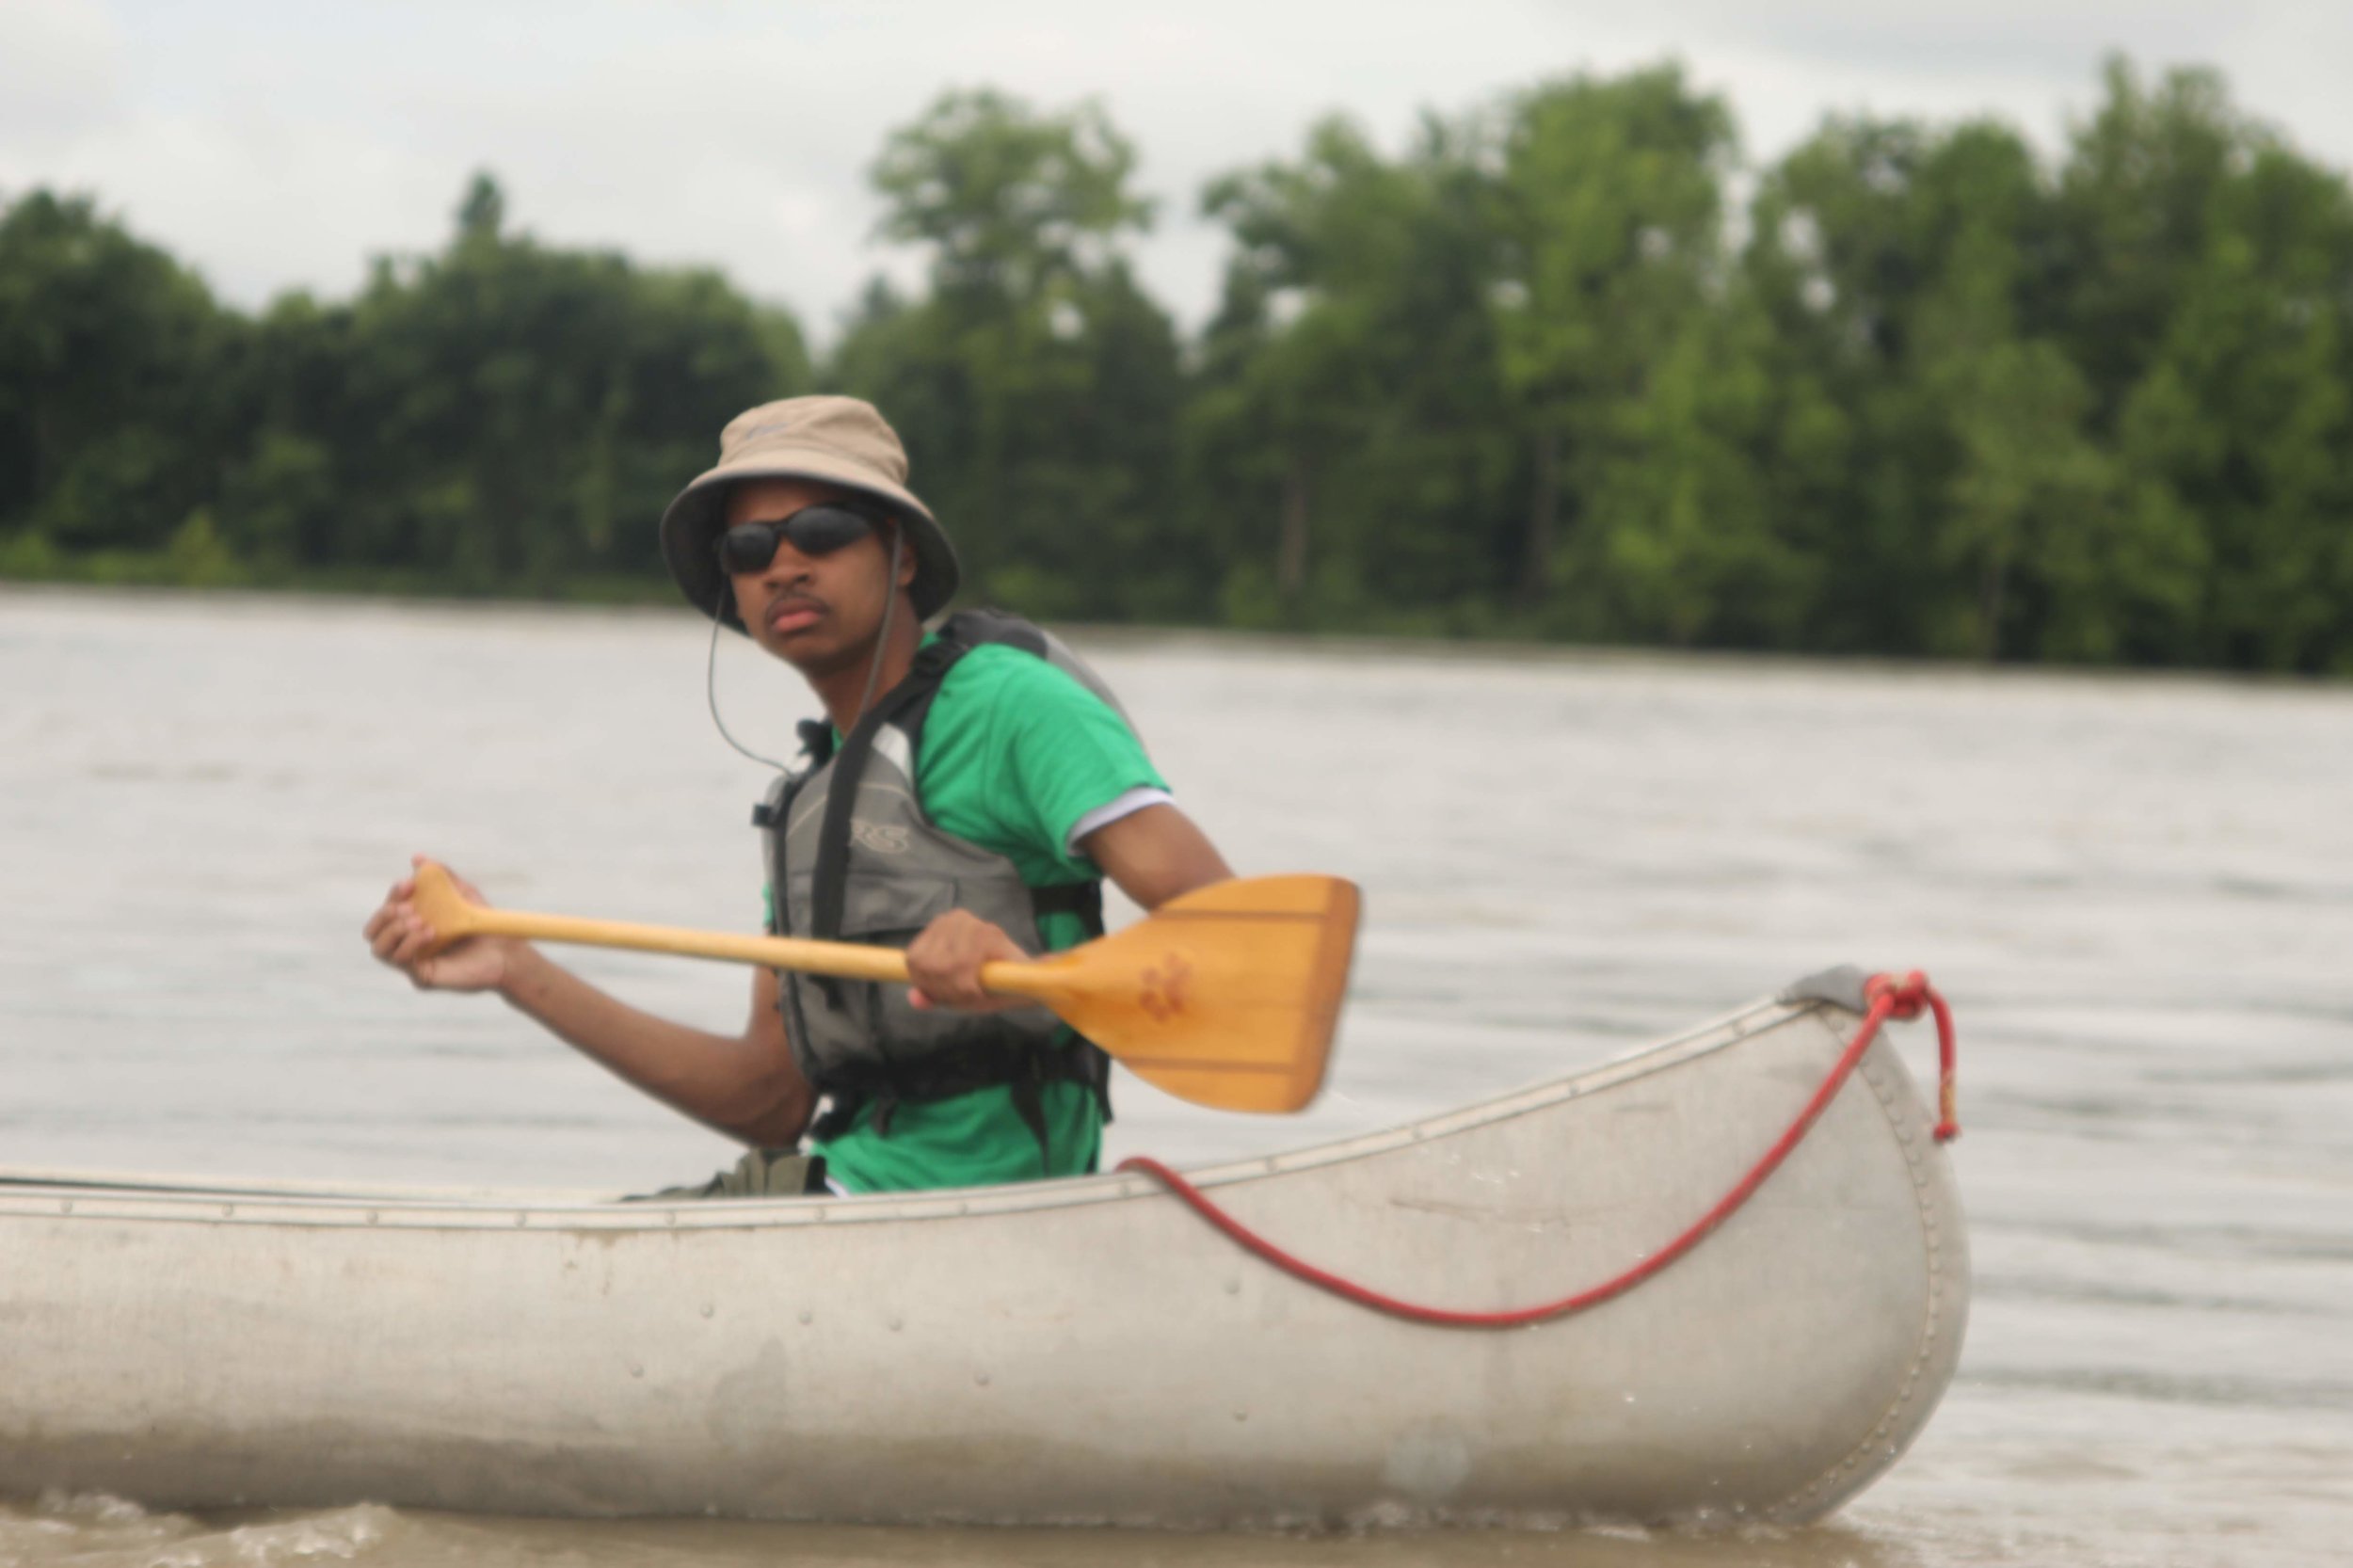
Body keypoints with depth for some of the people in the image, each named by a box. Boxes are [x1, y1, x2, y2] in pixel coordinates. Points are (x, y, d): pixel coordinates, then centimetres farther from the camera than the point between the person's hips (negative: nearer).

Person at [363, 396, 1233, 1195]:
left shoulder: (1010, 703, -9)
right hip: (841, 1176, 9)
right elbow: (774, 1102, 15)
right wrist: (518, 973, 14)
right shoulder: (815, 791, 17)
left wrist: (1037, 980, -38)